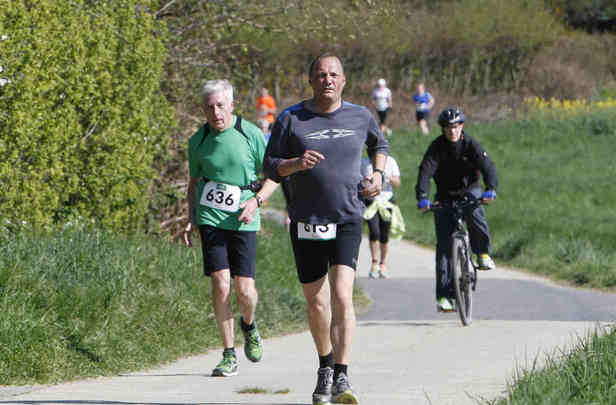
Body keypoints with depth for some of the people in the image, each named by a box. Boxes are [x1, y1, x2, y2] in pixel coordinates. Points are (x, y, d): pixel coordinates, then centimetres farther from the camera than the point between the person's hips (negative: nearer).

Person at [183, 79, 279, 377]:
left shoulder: (251, 134, -2)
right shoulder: (198, 141, 6)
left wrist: (256, 200, -11)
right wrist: (190, 219, 9)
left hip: (243, 221, -1)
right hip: (210, 219, 1)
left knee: (244, 289, -6)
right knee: (221, 284, -11)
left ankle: (249, 325, 30)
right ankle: (229, 355, -1)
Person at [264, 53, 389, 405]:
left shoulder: (361, 117, 4)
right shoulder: (291, 120, -2)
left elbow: (380, 143, 26)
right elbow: (271, 167, 0)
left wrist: (378, 175, 8)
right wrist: (296, 163, -20)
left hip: (347, 220, -1)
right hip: (306, 224, 1)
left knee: (342, 296, -18)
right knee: (317, 303, 11)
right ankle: (325, 366, 35)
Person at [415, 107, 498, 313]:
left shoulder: (470, 144, -14)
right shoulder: (437, 147, -14)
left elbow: (487, 166, -25)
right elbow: (425, 171, -26)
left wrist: (490, 189, -45)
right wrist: (422, 197, -43)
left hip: (469, 190, -1)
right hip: (445, 196, 1)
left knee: (473, 211, -37)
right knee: (444, 244, -8)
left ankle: (483, 253, -15)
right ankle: (444, 295, -8)